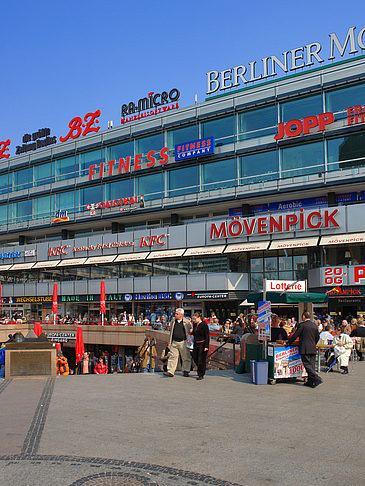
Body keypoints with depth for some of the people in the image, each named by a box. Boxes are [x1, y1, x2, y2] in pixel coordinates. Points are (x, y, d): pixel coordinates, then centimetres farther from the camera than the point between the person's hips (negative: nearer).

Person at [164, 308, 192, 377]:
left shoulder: (187, 322, -2)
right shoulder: (173, 322, 9)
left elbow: (191, 331, 5)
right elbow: (171, 332, 16)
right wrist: (169, 342, 12)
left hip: (183, 342, -3)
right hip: (174, 342, 3)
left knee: (186, 358, 5)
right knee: (173, 356, -2)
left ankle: (185, 371, 20)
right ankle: (170, 371, -1)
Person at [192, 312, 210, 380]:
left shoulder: (204, 325, -11)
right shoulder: (194, 325, 11)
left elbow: (207, 336, -13)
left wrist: (206, 346, -18)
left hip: (202, 344, -7)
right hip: (196, 344, 7)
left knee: (201, 360, -4)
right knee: (195, 358, 7)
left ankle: (201, 375, 6)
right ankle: (201, 370, 29)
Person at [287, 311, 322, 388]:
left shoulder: (302, 324, -8)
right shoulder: (315, 325, 10)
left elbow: (295, 335, -5)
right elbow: (317, 337, 16)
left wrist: (288, 342, 6)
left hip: (304, 349, -6)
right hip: (313, 349, 6)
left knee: (307, 365, -6)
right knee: (311, 364, 9)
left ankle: (316, 378, -17)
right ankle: (310, 381, 12)